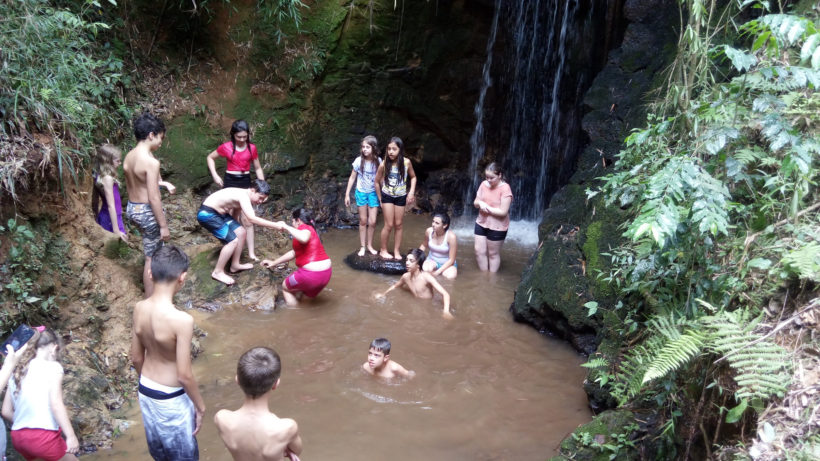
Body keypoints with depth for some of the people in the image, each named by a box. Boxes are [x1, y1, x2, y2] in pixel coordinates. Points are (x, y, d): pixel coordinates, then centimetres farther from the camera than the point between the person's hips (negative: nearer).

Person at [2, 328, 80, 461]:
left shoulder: (16, 371, 11)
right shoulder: (52, 367, -8)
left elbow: (6, 411, 11)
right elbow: (56, 404, -17)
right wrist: (71, 435, -16)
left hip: (17, 436, 7)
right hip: (43, 435, -7)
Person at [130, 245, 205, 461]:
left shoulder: (139, 308, -11)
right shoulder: (181, 320, -31)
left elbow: (136, 358, 3)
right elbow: (184, 376, -25)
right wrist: (200, 407, -10)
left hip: (145, 391, 6)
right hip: (171, 398, -6)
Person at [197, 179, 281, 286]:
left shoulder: (243, 196, 7)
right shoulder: (244, 196, -24)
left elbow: (233, 211, 21)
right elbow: (251, 218, -36)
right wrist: (275, 225, -36)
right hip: (207, 214, -10)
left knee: (241, 232, 10)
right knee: (233, 240, -14)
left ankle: (235, 265, 23)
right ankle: (218, 272, 0)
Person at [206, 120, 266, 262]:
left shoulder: (252, 148, 0)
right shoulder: (226, 147, -5)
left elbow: (257, 168, 9)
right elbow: (210, 157, 8)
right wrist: (215, 176, -2)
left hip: (245, 182, 1)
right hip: (230, 182, -1)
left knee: (247, 219, 0)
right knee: (233, 218, 5)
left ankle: (251, 252, 2)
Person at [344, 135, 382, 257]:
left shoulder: (378, 162, -9)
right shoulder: (359, 161, -11)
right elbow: (352, 178, -2)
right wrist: (347, 194, -1)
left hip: (373, 193, 0)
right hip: (361, 192, 0)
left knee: (372, 221, -2)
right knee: (363, 221, 7)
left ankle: (370, 245, 17)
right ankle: (362, 247, 17)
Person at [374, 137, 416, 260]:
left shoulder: (406, 162, -14)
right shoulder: (384, 164, -17)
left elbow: (413, 177, 3)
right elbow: (377, 182, -4)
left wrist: (411, 192, -8)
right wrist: (380, 199, 1)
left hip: (401, 197, 2)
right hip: (387, 196, -2)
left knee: (398, 225, 8)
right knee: (389, 225, -2)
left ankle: (396, 251, 18)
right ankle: (383, 250, 14)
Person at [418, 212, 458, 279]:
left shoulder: (451, 236, -25)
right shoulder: (429, 231, -15)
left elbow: (451, 260, -19)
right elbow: (424, 245, 9)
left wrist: (437, 272, -24)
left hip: (447, 263, -2)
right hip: (432, 260, 2)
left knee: (450, 276, -33)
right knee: (426, 269, -33)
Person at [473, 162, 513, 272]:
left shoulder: (505, 188, -19)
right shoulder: (484, 184, -2)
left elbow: (503, 212, -22)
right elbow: (475, 202, 5)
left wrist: (487, 207, -17)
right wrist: (480, 203, -18)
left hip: (497, 227, -6)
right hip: (481, 223, 6)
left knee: (493, 254, 9)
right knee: (479, 251, 9)